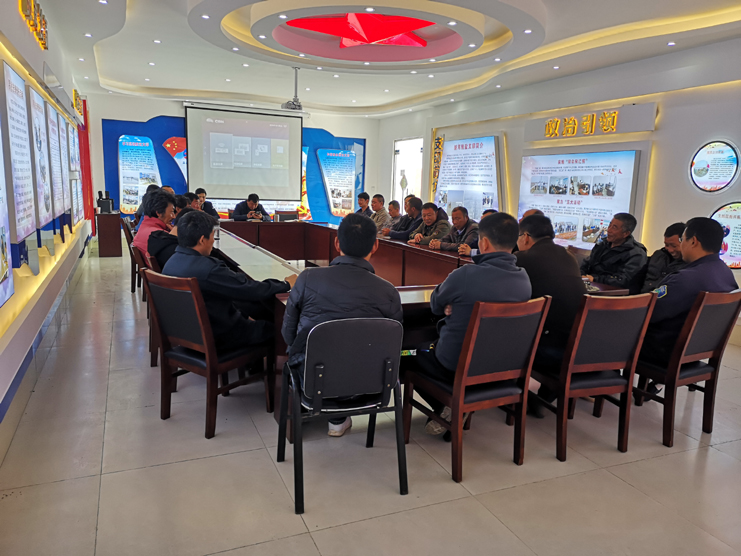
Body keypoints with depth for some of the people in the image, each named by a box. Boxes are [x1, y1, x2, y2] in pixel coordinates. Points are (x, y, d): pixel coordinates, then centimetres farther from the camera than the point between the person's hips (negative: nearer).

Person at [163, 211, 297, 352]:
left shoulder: (171, 262, -2)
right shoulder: (208, 269, -31)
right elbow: (253, 290, -25)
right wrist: (286, 284, -9)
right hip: (216, 339, -9)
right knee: (273, 328, 6)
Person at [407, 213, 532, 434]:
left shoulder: (466, 275, -26)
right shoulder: (524, 279, -7)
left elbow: (435, 305, -7)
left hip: (455, 368, -6)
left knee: (411, 354, 22)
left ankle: (445, 409, 9)